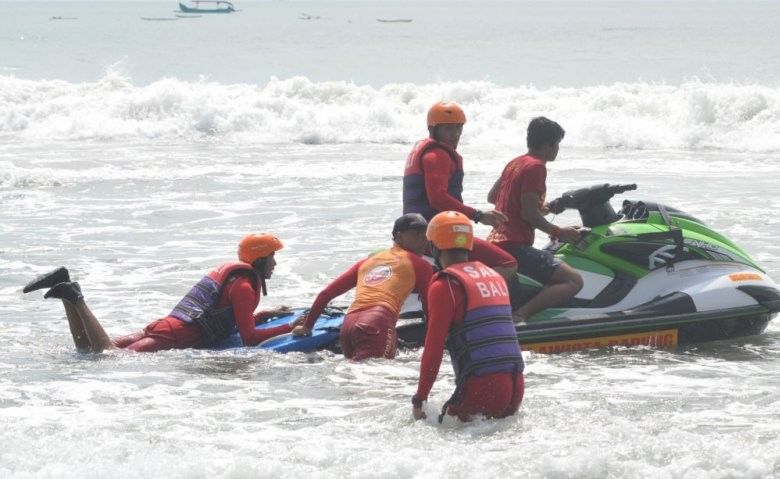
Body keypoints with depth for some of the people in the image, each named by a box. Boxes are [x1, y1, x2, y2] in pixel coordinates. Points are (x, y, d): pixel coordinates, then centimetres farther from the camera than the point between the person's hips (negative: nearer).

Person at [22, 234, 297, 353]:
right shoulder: (245, 286, -6)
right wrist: (290, 328, -7)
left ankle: (67, 290, -2)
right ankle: (75, 299, -24)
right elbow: (249, 338, -13)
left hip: (163, 326, 9)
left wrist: (269, 314, 29)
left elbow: (233, 321, 34)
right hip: (176, 336, -9)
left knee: (87, 348, 8)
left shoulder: (231, 272, 24)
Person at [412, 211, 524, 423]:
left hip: (482, 388, -7)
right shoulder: (495, 276, 17)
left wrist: (419, 401, -1)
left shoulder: (444, 286, -5)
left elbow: (433, 350, -7)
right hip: (516, 387, 7)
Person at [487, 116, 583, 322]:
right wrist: (559, 232, -7)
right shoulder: (536, 166, -12)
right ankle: (520, 316, -30)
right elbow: (529, 214, -18)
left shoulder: (514, 163, 15)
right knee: (573, 281, -18)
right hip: (516, 246, -10)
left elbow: (492, 196, 27)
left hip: (495, 242, 10)